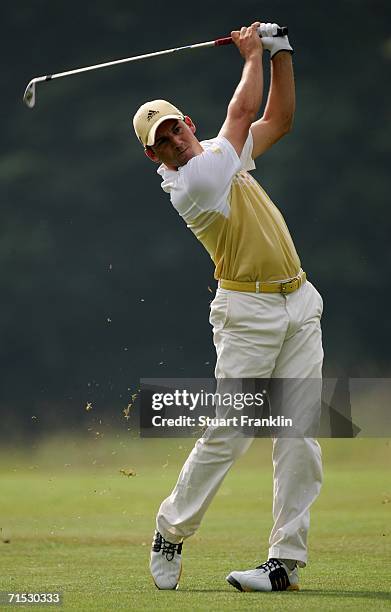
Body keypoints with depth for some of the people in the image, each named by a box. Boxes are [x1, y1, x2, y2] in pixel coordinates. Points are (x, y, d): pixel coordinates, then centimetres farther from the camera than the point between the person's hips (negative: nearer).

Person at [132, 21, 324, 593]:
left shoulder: (220, 153, 12)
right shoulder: (189, 181, -13)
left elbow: (279, 119, 21)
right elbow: (244, 111, -7)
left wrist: (279, 51, 12)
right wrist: (252, 57, 7)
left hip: (299, 304, 7)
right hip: (248, 311, -7)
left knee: (300, 436, -1)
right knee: (228, 433, -9)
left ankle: (287, 559, -1)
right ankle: (170, 534, 11)